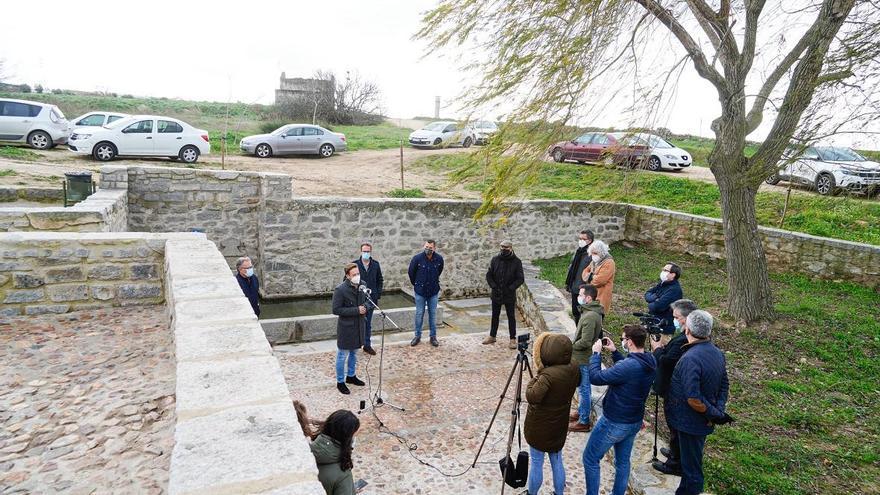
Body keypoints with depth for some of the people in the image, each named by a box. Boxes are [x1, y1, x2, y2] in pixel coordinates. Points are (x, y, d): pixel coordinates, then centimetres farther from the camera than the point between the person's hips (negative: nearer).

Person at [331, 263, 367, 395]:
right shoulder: (340, 290, -21)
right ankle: (340, 382, 22)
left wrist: (365, 307, -11)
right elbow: (336, 310, -21)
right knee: (342, 355, 7)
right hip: (346, 327, -6)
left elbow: (366, 300, 13)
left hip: (359, 326, 6)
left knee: (354, 353, 22)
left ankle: (351, 376, 41)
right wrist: (356, 310, -24)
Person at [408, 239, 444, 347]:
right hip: (420, 291, -1)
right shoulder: (417, 258, -14)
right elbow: (411, 272, 3)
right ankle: (417, 336, 19)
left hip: (434, 291, 1)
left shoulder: (439, 259, -8)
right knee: (419, 314, 6)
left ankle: (433, 336, 19)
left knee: (433, 314, 8)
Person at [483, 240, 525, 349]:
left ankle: (513, 339, 14)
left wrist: (510, 288, -16)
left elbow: (520, 279, -7)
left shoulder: (516, 262, -7)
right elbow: (489, 275, 3)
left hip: (509, 295, -2)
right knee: (495, 316, 15)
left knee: (511, 317, 6)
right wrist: (493, 286, -10)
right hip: (496, 294, 3)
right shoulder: (495, 259, 0)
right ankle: (492, 336, 28)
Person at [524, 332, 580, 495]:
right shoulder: (574, 370, -9)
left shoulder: (548, 375, -31)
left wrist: (534, 379, -19)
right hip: (559, 426, 6)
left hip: (539, 428, -6)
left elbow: (532, 397, -33)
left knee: (537, 463, 13)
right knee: (557, 462, 21)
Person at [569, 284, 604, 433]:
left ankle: (584, 421, 13)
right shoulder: (594, 312, 4)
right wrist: (574, 345, 10)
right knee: (583, 387, 22)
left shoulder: (590, 316, -27)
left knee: (583, 388, 2)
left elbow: (585, 342, -28)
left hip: (583, 359, -10)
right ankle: (581, 412, 37)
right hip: (586, 357, 10)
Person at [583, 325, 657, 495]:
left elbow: (595, 378, -27)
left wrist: (596, 353, -16)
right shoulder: (650, 362, -5)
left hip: (614, 423, -8)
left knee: (590, 459, 9)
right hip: (635, 422, 8)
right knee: (623, 461, 23)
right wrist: (614, 352, 8)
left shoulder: (629, 366, -32)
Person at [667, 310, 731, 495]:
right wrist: (719, 410, 2)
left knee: (691, 468, 8)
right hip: (705, 423, 8)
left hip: (691, 422, -8)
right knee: (693, 463, 25)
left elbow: (693, 399, -31)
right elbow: (724, 386, 10)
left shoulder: (690, 358, -28)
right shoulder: (717, 353, 0)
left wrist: (715, 414, -18)